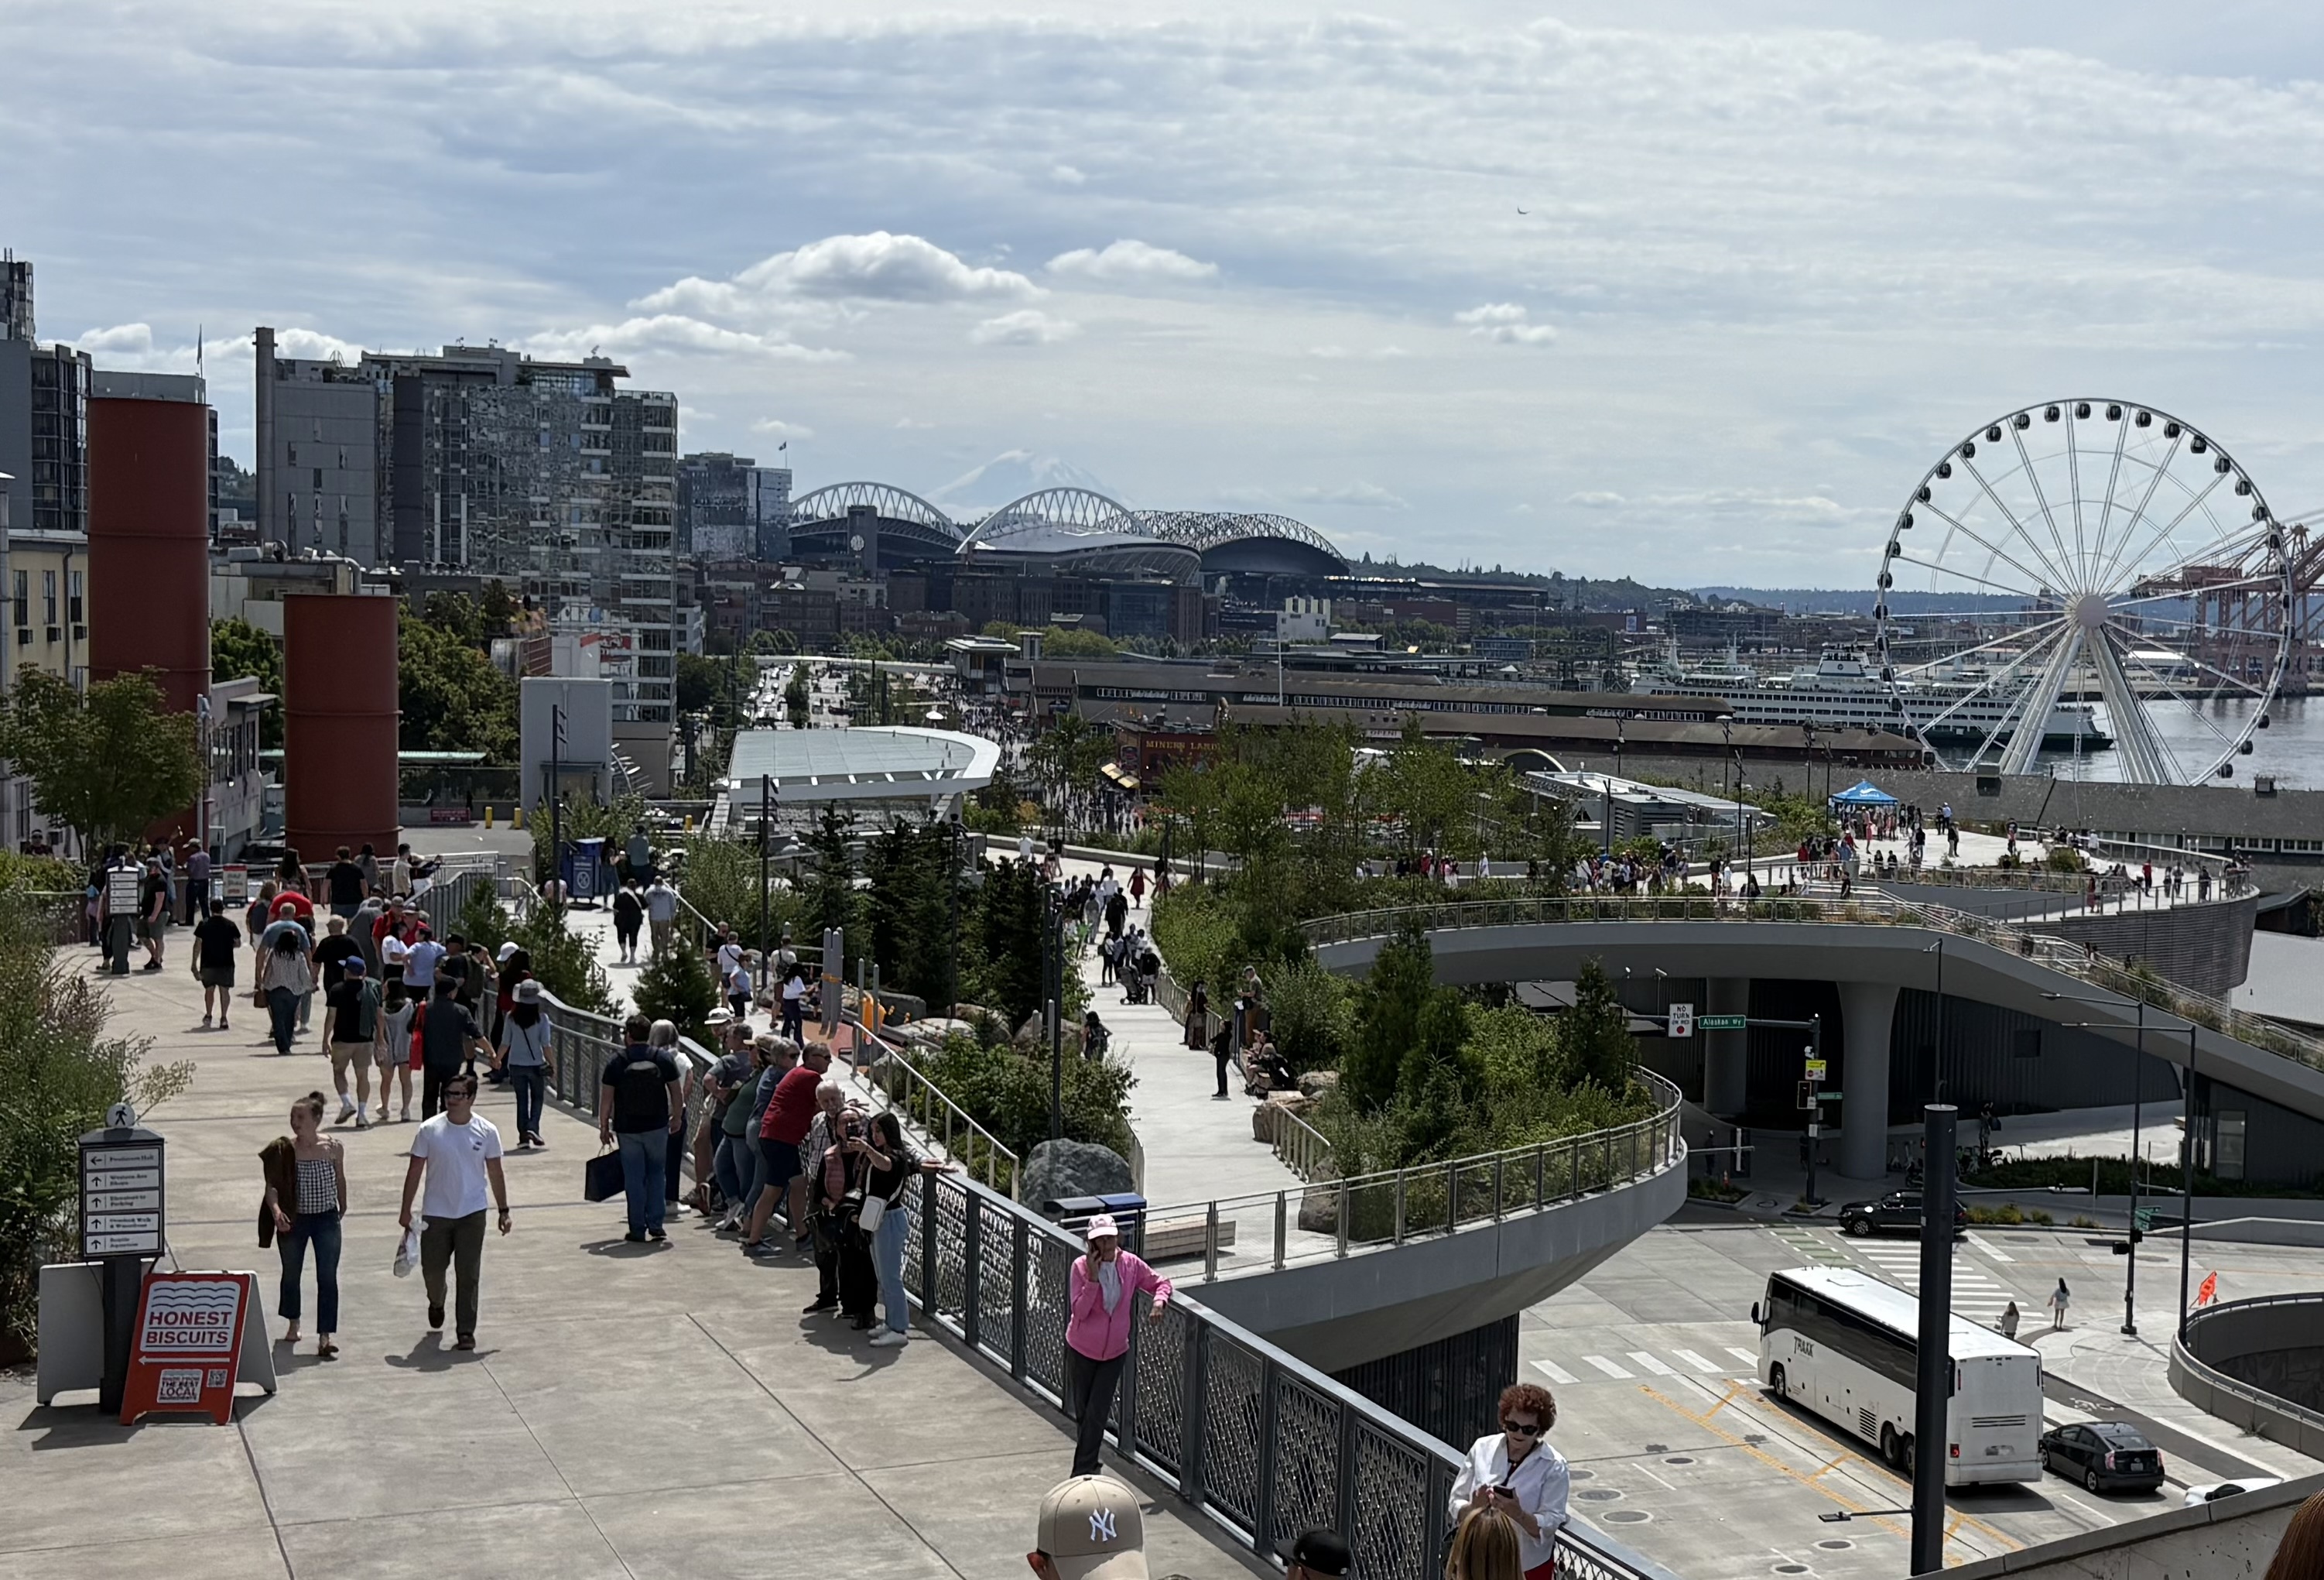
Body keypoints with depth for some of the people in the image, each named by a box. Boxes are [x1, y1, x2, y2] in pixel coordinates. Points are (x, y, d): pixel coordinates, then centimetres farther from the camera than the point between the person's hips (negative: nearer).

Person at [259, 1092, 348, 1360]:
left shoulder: (333, 1147, -7)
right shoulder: (283, 1150, -10)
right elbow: (272, 1185, -15)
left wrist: (342, 1207, 21)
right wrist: (276, 1210, -34)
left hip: (326, 1220, -1)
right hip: (293, 1221, 1)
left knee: (327, 1278, -5)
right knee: (291, 1274, 17)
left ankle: (324, 1339, -4)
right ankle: (293, 1326, 39)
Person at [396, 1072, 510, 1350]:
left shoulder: (487, 1131, -3)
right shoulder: (429, 1130, -5)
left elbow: (495, 1173, 5)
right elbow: (415, 1171, 2)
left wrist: (504, 1211, 5)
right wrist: (406, 1210, 0)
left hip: (472, 1213, -1)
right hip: (435, 1213, 1)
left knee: (469, 1275, -3)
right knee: (432, 1269, 8)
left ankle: (466, 1331, 4)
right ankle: (436, 1303, 41)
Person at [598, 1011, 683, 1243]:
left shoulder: (617, 1061, -7)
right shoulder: (663, 1058, -2)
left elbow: (606, 1098, -6)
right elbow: (675, 1092, 3)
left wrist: (604, 1127, 4)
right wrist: (677, 1117, 17)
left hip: (628, 1130, -1)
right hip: (657, 1127, 1)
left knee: (634, 1179, 5)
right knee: (655, 1175, 14)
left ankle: (638, 1230, 7)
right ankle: (655, 1225, 10)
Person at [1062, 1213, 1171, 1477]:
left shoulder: (1131, 1264, -8)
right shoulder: (1081, 1267, -17)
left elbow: (1161, 1282, 6)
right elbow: (1079, 1311, -21)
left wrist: (1159, 1301, -15)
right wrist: (1093, 1278, -31)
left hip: (1114, 1352, 1)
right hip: (1082, 1350, -1)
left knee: (1097, 1414, -4)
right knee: (1083, 1412, 12)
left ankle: (1082, 1472, 2)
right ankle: (1088, 1463, 35)